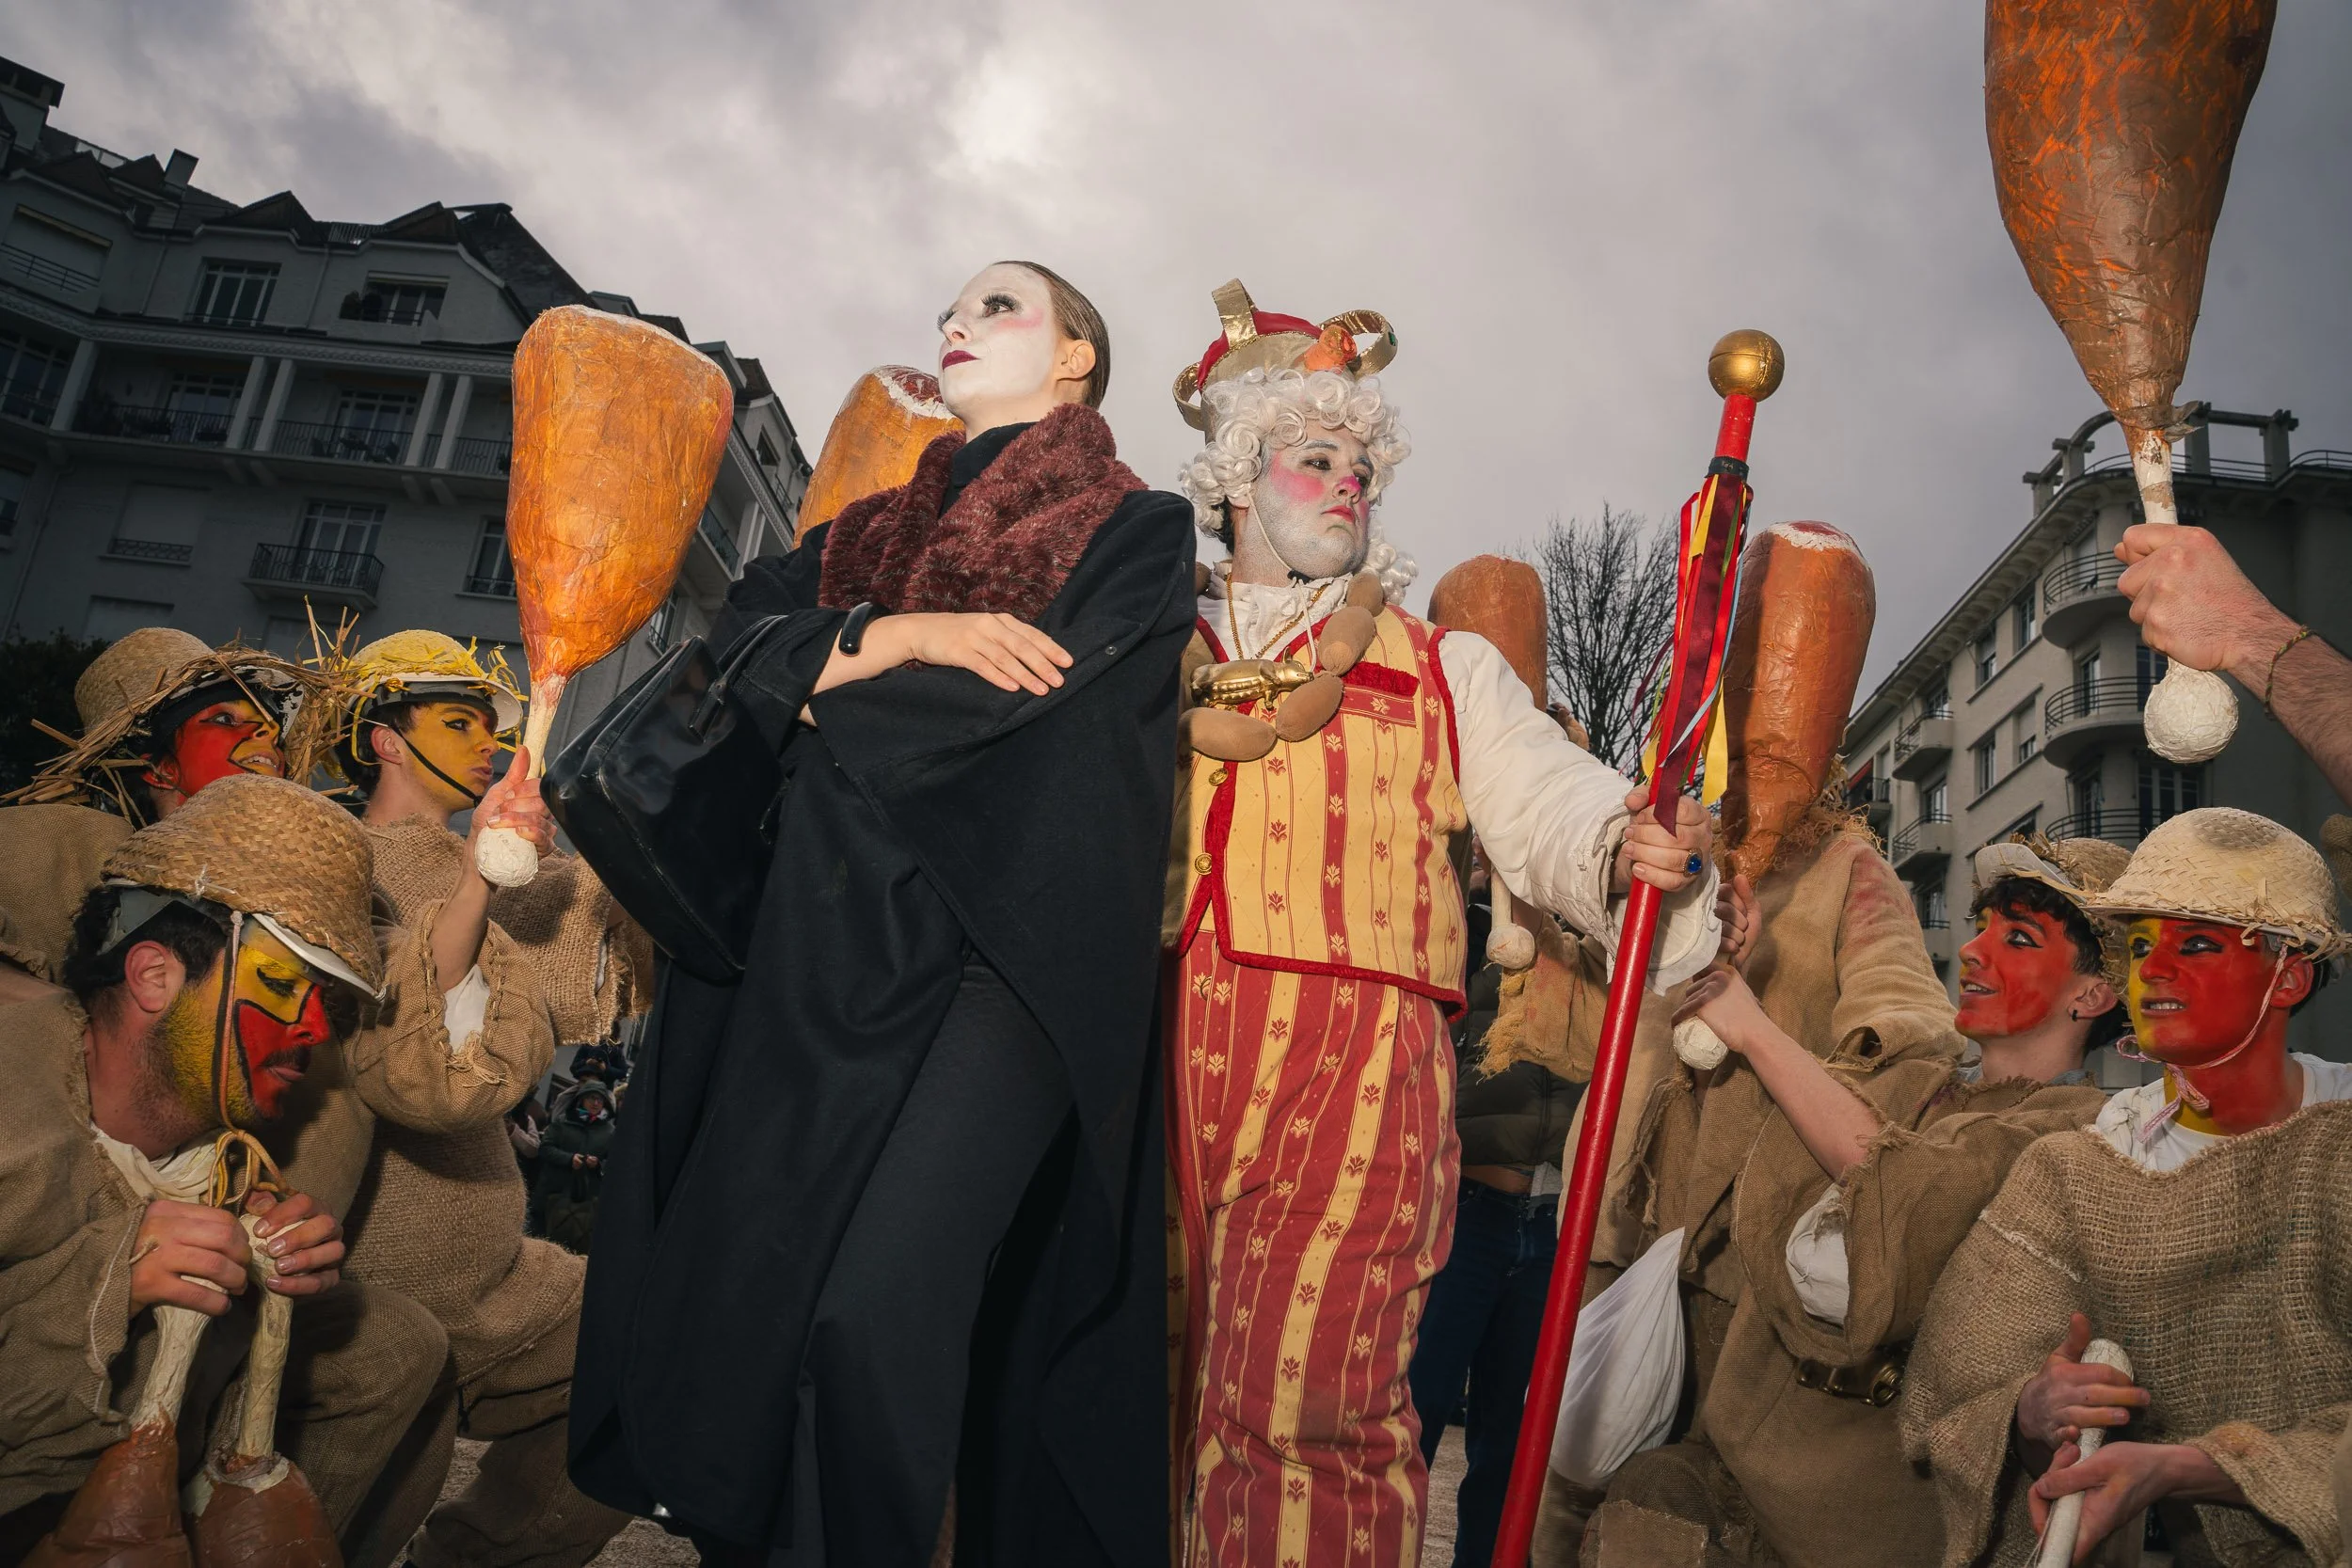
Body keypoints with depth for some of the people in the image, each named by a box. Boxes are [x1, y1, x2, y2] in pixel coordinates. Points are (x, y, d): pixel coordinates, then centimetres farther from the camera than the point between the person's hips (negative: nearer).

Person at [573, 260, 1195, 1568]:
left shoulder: (1137, 530, 8)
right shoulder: (875, 531, 24)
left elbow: (1040, 709, -8)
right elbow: (741, 642, 9)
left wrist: (822, 688, 1)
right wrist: (903, 636, -6)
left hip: (998, 957, -5)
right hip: (822, 962, 5)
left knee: (872, 1312, -19)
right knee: (730, 1302, 1)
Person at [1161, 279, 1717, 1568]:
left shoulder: (1440, 668, 21)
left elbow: (1544, 801, 8)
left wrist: (1628, 850, -13)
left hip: (1353, 1048, -1)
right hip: (1155, 1044, 2)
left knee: (1298, 1394, -10)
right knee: (1150, 1386, 4)